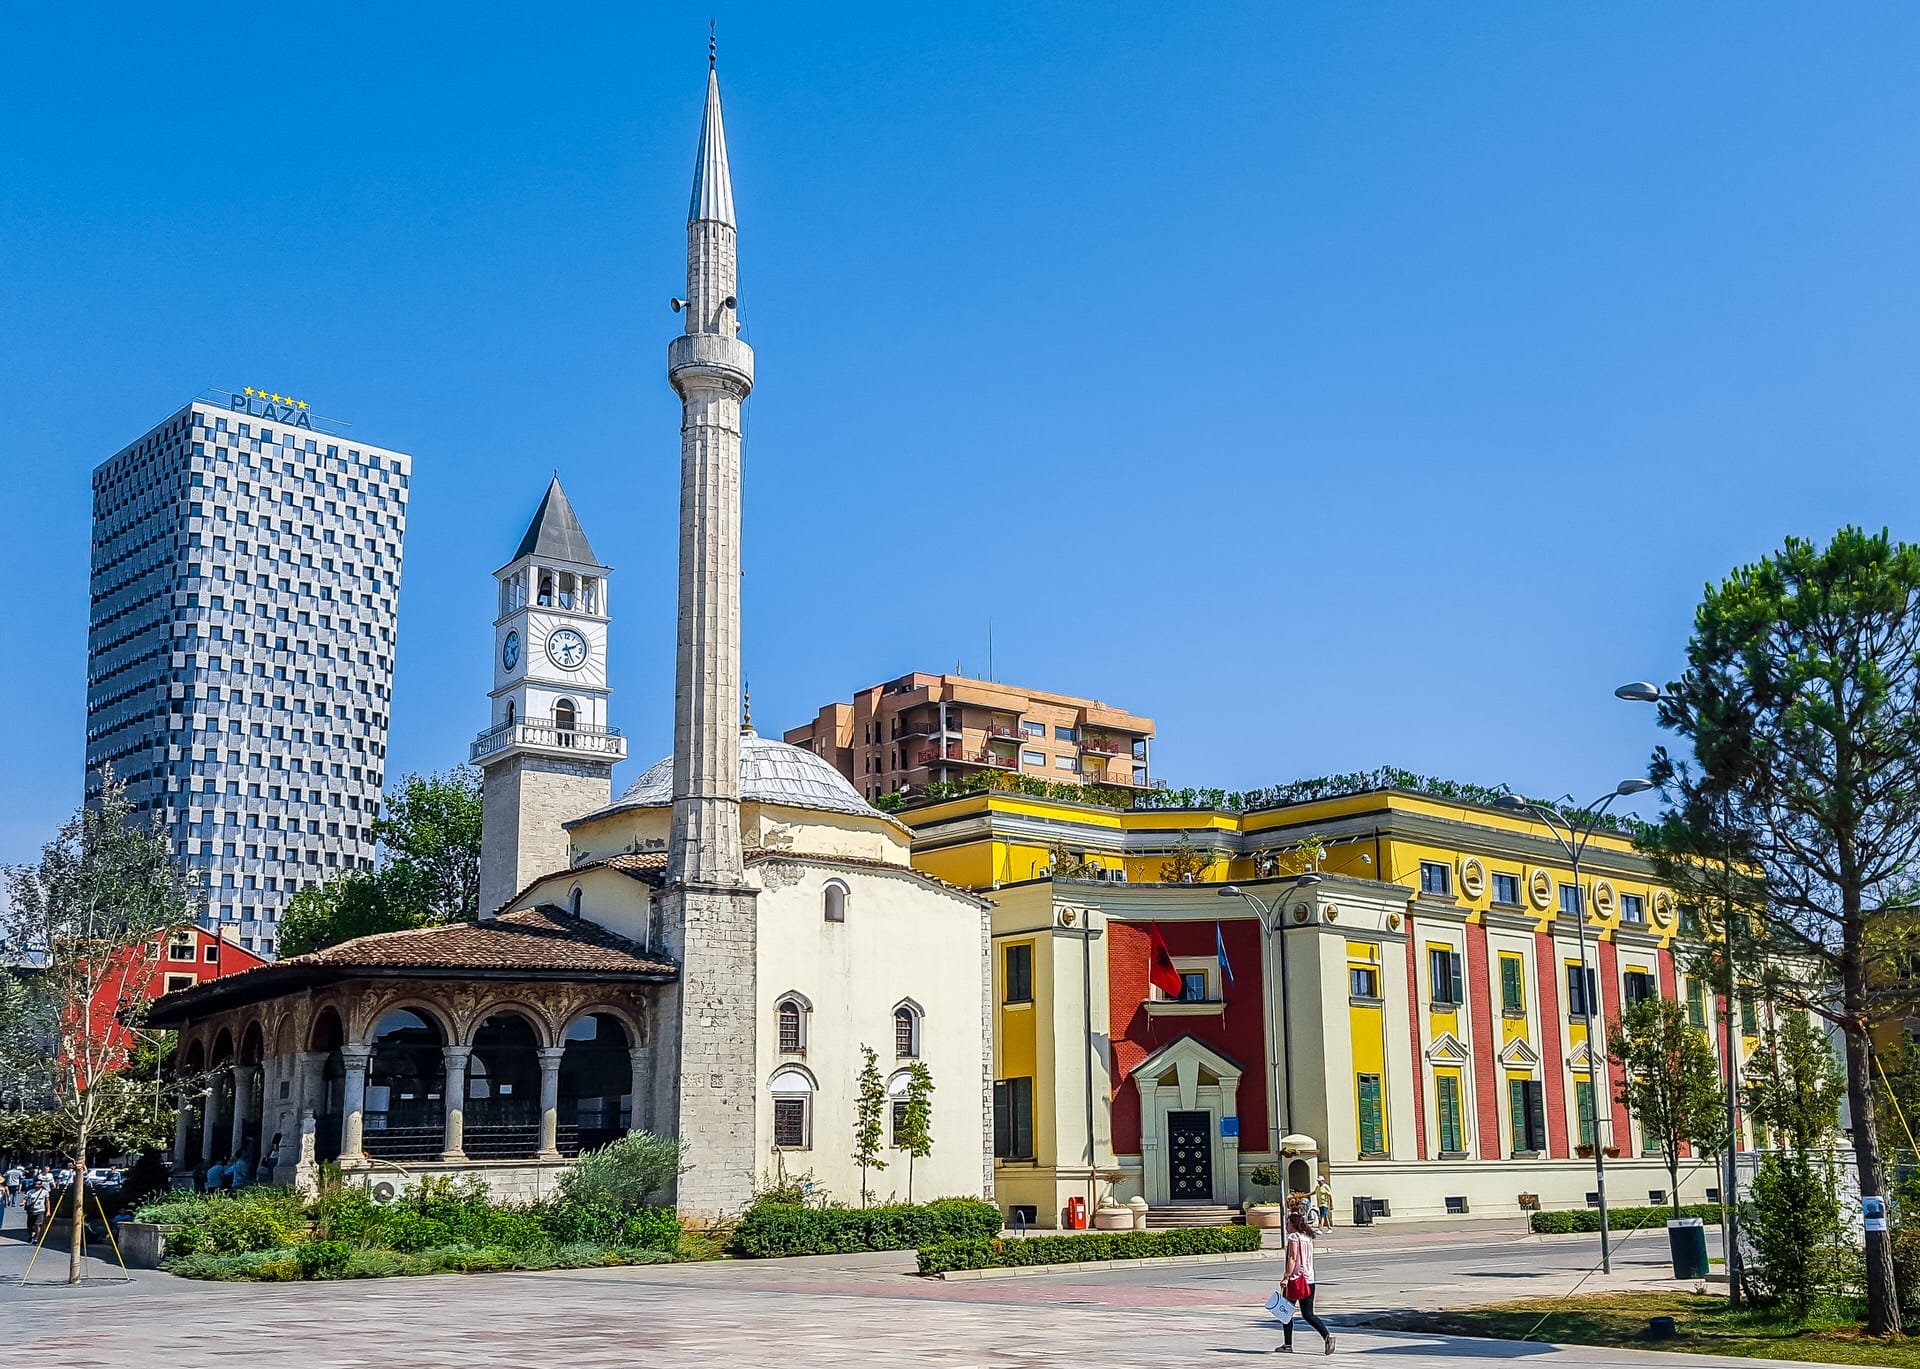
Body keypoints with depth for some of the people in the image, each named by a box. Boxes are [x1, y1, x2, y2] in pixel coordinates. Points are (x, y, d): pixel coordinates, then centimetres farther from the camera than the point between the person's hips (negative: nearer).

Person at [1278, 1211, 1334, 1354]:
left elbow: (1292, 1258, -18)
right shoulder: (1308, 1237, 14)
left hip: (1295, 1279, -7)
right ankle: (1327, 1335, -14)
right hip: (1309, 1280, 7)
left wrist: (1286, 1277, -20)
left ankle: (1288, 1345, 9)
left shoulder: (1293, 1237, -9)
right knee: (1308, 1315, 6)